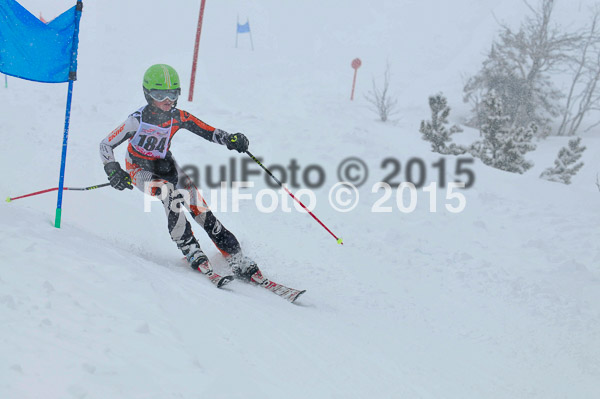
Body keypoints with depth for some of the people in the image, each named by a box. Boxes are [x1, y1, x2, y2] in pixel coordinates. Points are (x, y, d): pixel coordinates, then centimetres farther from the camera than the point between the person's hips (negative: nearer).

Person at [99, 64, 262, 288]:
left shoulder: (179, 118, -13)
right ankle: (192, 253, -30)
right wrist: (113, 171, -29)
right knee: (170, 194, -35)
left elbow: (209, 132, -9)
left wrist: (230, 139, -29)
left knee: (200, 210, -12)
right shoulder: (137, 120, -22)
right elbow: (106, 145, -14)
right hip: (140, 169, -3)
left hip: (166, 166, 3)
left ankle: (238, 261, -10)